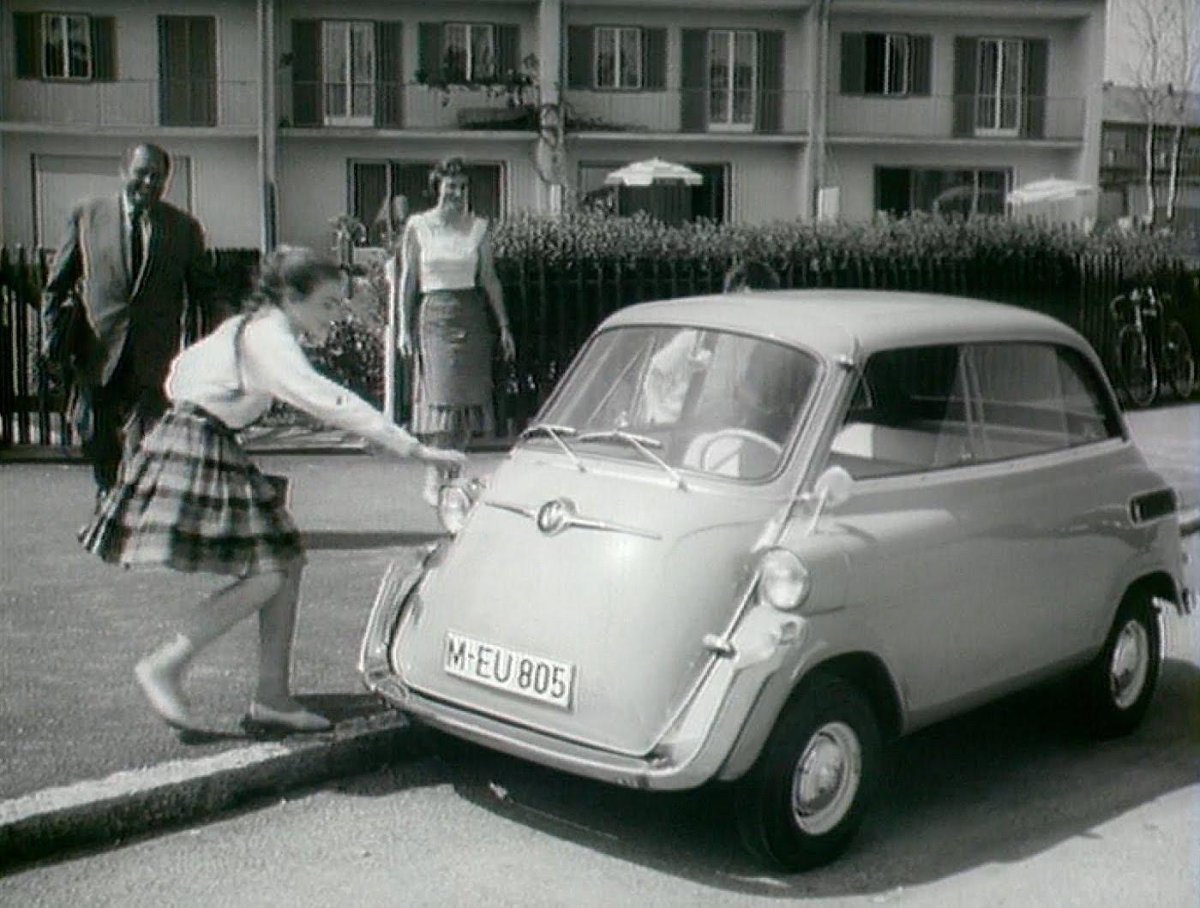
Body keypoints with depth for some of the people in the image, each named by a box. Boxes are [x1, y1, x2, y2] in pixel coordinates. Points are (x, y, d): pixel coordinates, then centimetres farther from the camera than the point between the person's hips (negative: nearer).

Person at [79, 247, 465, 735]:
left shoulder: (252, 326, 14)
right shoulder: (269, 337, -18)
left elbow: (182, 370, 21)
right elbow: (328, 402, -29)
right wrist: (414, 448, -32)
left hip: (216, 451, 10)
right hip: (195, 452, -10)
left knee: (287, 561, 4)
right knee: (264, 576, -15)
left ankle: (272, 697, 6)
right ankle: (165, 666, -3)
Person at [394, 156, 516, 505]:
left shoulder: (478, 227, 8)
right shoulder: (418, 226, 1)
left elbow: (489, 279, 11)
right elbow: (407, 280, 3)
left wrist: (504, 326, 8)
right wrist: (403, 328, -2)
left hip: (471, 316, 3)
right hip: (433, 315, -3)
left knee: (468, 395, 1)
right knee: (441, 394, -10)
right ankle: (435, 479, -7)